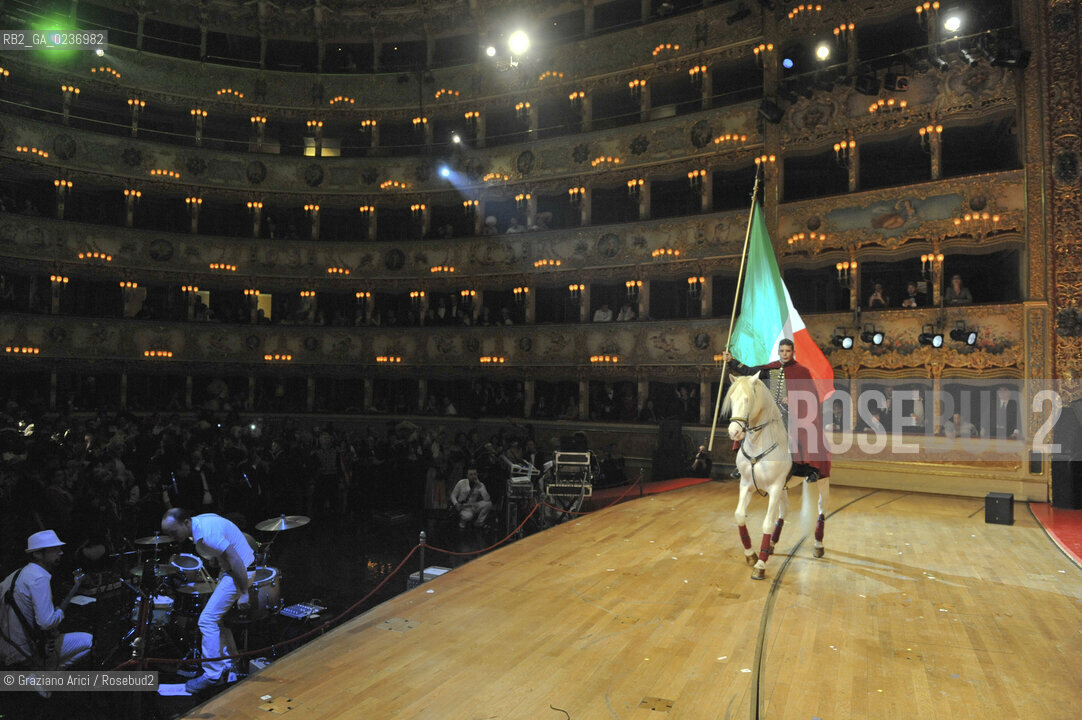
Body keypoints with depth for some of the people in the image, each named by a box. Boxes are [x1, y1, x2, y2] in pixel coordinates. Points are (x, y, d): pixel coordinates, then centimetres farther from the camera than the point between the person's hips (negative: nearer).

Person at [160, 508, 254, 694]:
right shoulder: (199, 521, 4)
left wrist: (243, 593, -24)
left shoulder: (206, 533, -27)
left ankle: (213, 675, 2)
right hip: (230, 569, 10)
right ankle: (229, 667, 30)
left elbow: (235, 559, -28)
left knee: (207, 620, -8)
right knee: (218, 616, 18)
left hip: (240, 572, -10)